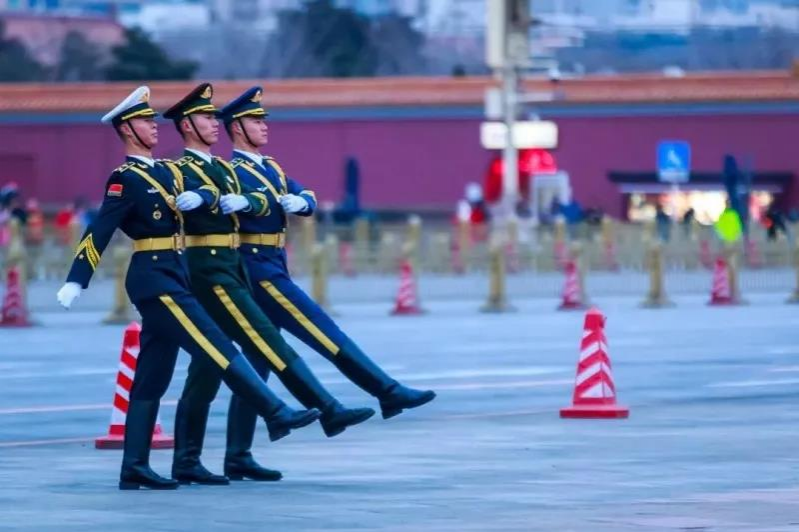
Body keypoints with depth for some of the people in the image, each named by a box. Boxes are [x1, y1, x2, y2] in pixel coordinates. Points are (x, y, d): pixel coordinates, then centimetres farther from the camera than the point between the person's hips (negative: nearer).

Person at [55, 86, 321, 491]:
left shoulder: (164, 171, 17)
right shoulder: (125, 180, -8)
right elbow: (98, 233, -15)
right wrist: (75, 283, -21)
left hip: (171, 279, 9)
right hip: (155, 280, -9)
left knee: (152, 377, 7)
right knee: (217, 349, -12)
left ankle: (134, 468, 7)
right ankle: (277, 415, -13)